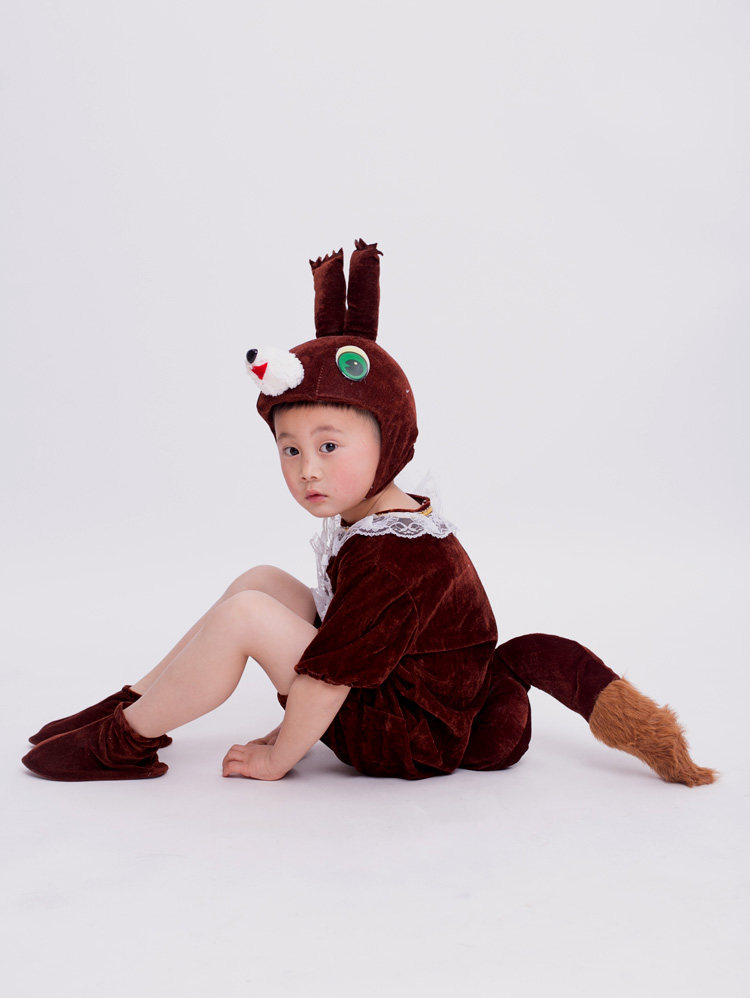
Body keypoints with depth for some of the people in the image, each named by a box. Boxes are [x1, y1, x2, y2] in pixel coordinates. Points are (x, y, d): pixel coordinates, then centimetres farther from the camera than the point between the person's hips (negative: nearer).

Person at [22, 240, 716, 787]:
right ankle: (135, 703, 14)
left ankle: (126, 743, -3)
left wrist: (275, 758, -14)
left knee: (244, 615, -21)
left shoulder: (391, 557, -27)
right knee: (262, 581, 10)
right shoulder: (363, 511, 1)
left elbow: (329, 676, -23)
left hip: (409, 737, -10)